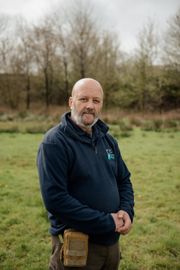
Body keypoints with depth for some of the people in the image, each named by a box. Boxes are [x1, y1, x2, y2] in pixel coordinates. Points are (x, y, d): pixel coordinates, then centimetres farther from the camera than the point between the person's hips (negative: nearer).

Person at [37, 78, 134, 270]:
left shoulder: (108, 139, 6)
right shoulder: (54, 142, -17)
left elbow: (124, 180, 14)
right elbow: (55, 199, -24)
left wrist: (127, 211, -7)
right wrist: (107, 222, -20)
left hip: (112, 241, 7)